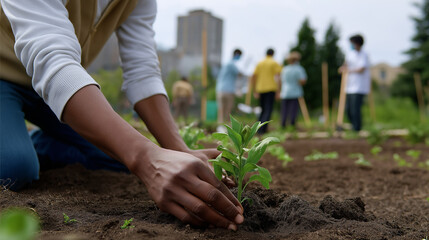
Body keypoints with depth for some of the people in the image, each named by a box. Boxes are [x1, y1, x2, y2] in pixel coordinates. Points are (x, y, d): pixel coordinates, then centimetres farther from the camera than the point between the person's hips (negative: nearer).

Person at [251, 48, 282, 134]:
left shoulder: (259, 63, 13)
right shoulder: (275, 63, 1)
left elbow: (253, 77, 8)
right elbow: (278, 76, -11)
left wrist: (255, 91, 12)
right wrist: (277, 91, -10)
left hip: (260, 89, 5)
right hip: (270, 89, -4)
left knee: (263, 110, 17)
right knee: (268, 110, -5)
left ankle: (258, 128, 11)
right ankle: (262, 129, -18)